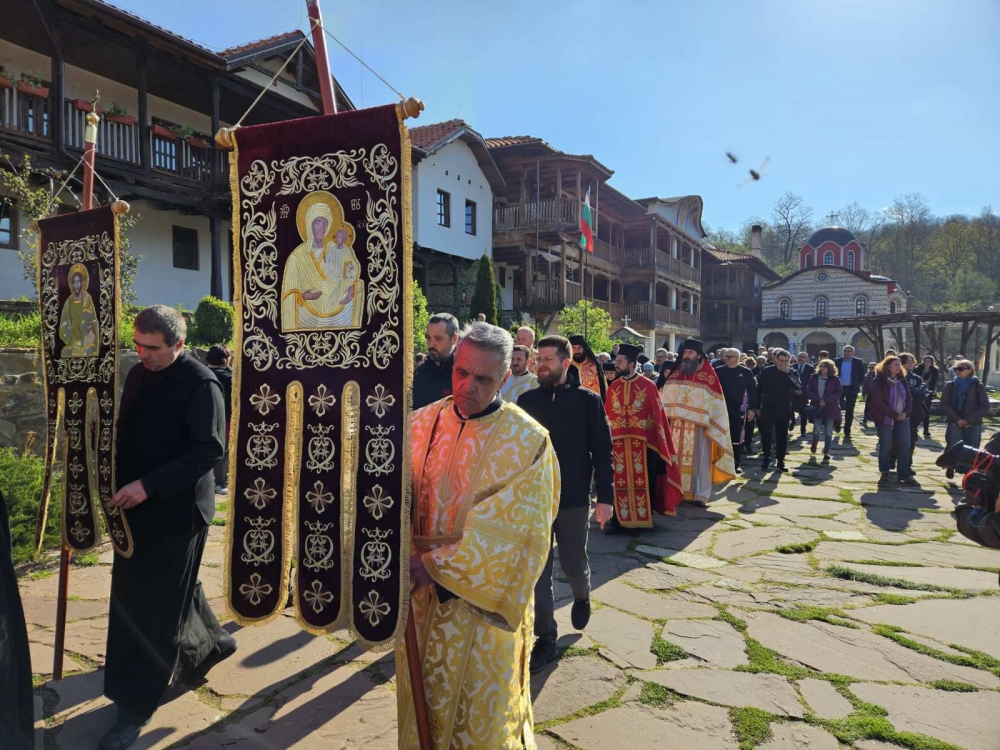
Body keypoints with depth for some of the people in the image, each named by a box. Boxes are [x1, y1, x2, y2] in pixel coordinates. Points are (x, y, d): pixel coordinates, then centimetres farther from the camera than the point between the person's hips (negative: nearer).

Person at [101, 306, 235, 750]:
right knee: (131, 594, 22)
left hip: (176, 510, -8)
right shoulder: (138, 374, 7)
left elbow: (210, 450, -20)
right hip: (137, 504, 9)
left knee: (154, 606, 1)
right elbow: (126, 431, 17)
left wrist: (148, 486, -23)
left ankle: (137, 707, 15)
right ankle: (207, 644, 43)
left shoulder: (200, 384, -17)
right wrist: (119, 480, 5)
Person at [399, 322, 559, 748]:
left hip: (485, 598, -3)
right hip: (420, 592, 3)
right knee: (422, 702, 19)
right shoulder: (421, 424, -2)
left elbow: (509, 526, -17)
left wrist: (436, 564, -21)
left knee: (480, 714, 12)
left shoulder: (527, 441, -12)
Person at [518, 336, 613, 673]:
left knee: (573, 564, 13)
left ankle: (582, 596, 47)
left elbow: (602, 452, -4)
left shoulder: (587, 400, -5)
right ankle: (546, 639, 17)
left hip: (574, 499, -2)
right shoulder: (527, 400, 2)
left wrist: (605, 497, -8)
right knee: (538, 572, 4)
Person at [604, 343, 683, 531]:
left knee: (643, 481, 6)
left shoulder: (648, 387, -3)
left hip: (642, 443, -2)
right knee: (619, 483, 4)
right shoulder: (613, 387, 6)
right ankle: (617, 519, 13)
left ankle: (643, 519, 18)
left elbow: (657, 416, -2)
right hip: (618, 443, 3)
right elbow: (606, 416, 6)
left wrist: (659, 444, -4)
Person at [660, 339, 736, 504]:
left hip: (698, 427, -3)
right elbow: (664, 398, 9)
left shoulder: (708, 375, -3)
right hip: (676, 426, 3)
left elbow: (716, 404, -3)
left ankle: (700, 494, 9)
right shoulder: (675, 373, 7)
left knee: (699, 459, 2)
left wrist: (711, 425, -8)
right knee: (676, 459, 7)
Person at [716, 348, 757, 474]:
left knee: (737, 438, 6)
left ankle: (736, 464, 16)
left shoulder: (746, 372, -1)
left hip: (739, 410, -1)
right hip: (721, 409, 1)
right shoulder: (718, 371, 1)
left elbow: (752, 391, 1)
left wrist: (752, 408, -3)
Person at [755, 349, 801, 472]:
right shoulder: (767, 371, -3)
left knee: (782, 436, 5)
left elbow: (799, 387, -15)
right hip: (767, 408, -1)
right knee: (765, 434, -1)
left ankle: (780, 461, 14)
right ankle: (766, 458, 14)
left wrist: (788, 373, -22)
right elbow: (759, 389, 1)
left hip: (784, 410, 1)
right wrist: (758, 407, -2)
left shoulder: (792, 373, 1)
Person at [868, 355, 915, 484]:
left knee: (905, 445, -1)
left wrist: (906, 413, -9)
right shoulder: (879, 381, -10)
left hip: (902, 418, 5)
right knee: (885, 446, 2)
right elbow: (878, 402, -15)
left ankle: (903, 473, 6)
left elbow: (909, 398, 9)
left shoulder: (902, 380, 8)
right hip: (885, 419, -5)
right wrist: (894, 415, -17)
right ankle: (884, 472, 16)